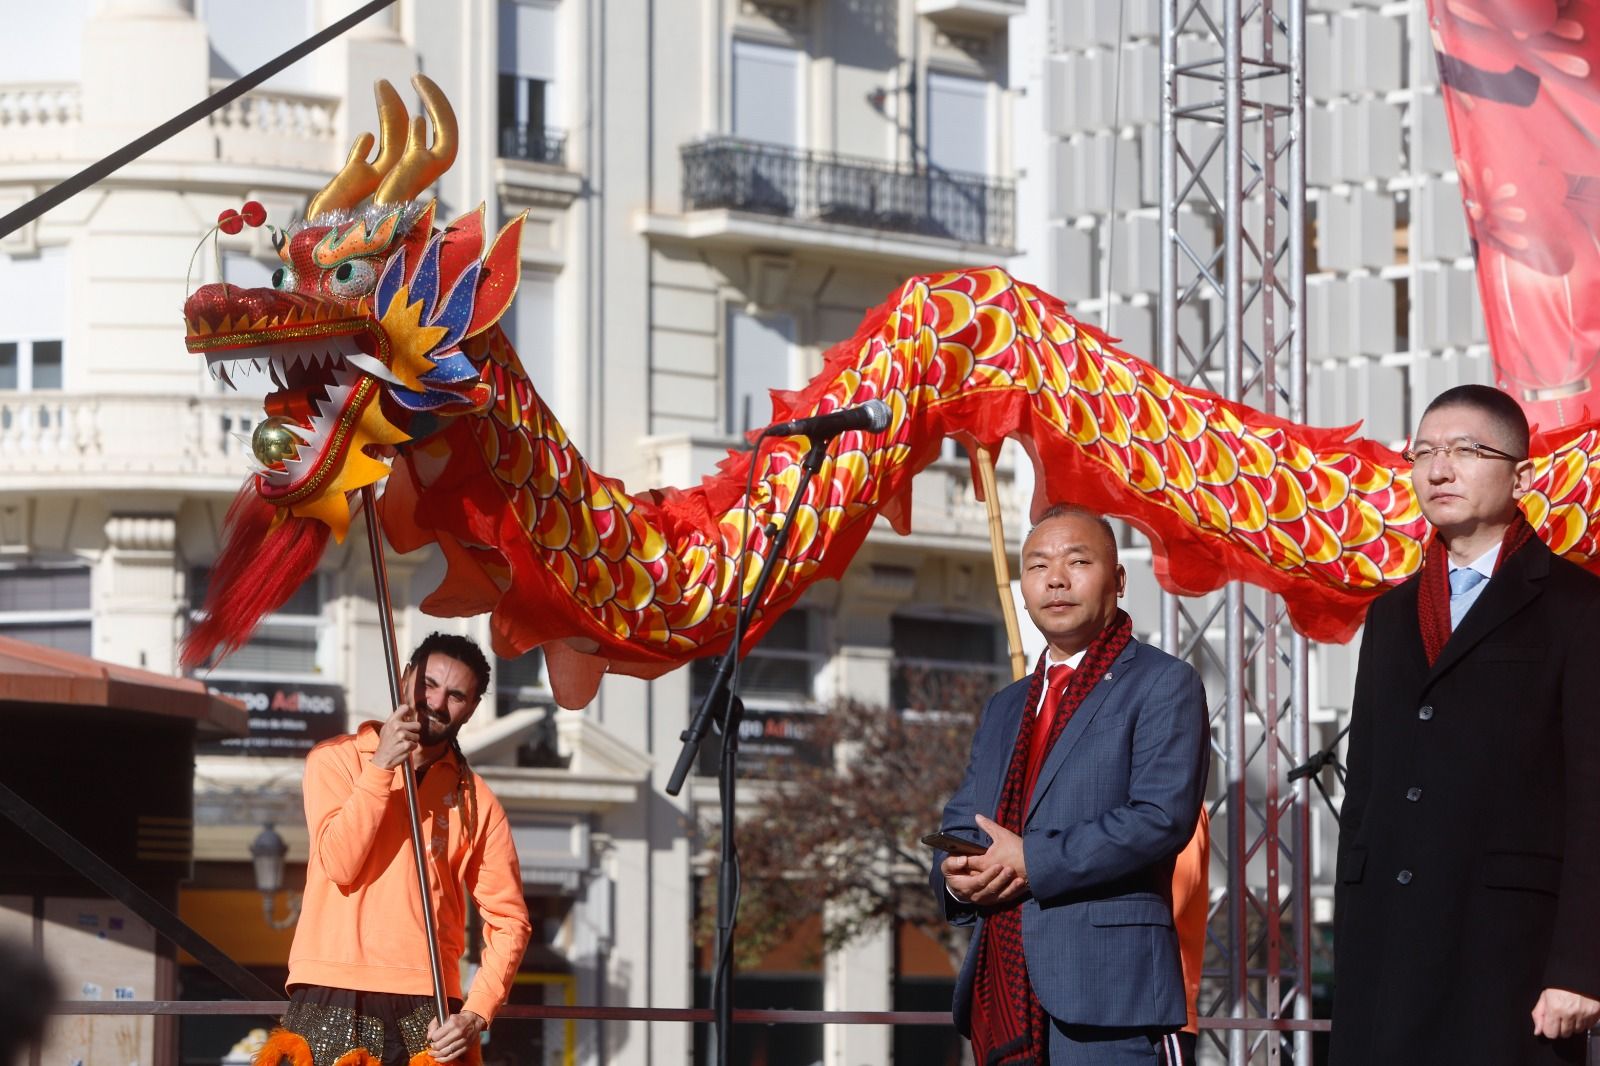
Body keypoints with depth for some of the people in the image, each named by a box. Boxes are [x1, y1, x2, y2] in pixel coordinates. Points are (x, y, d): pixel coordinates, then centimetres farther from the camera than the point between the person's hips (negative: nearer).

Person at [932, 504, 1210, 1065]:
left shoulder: (1163, 684, 2)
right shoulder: (1004, 708, 24)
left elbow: (1163, 817, -11)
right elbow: (957, 826, 22)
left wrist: (1031, 861, -14)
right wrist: (957, 875, -2)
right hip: (1002, 994, 7)